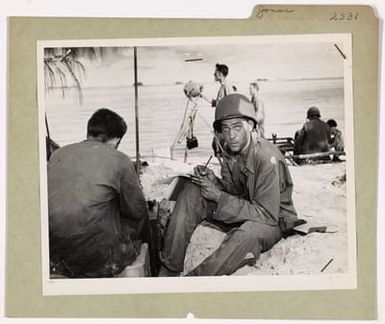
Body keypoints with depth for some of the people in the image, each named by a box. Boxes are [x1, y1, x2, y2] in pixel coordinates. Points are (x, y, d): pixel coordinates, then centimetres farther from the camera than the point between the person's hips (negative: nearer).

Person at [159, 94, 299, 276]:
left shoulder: (268, 159, -26)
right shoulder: (232, 151, -2)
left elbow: (267, 215, -28)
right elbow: (231, 191, 6)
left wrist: (218, 196, -29)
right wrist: (214, 182, -17)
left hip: (272, 222, -7)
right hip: (240, 212, 7)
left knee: (250, 232, -43)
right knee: (192, 191, -10)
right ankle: (169, 270, -14)